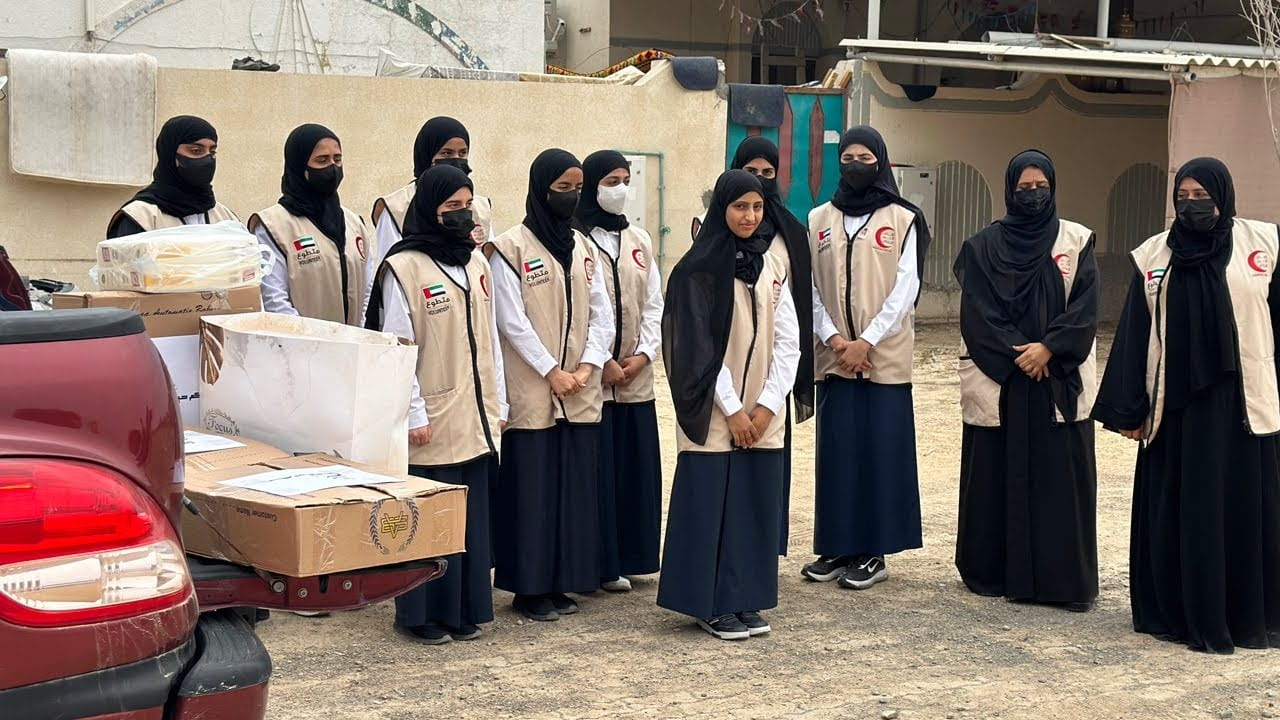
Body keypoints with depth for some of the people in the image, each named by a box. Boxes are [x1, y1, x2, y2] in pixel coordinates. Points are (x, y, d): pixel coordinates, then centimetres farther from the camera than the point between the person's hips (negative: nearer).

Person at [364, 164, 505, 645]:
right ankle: (424, 615, 11)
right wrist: (414, 413, -13)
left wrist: (497, 404, 13)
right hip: (432, 421, -6)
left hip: (475, 419, 6)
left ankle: (466, 610, 20)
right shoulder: (403, 268, -8)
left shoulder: (476, 263, 12)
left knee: (473, 514, 10)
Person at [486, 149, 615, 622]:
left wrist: (586, 366, -6)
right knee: (531, 488, -2)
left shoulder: (583, 247, 13)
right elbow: (512, 320, -10)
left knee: (574, 486, 6)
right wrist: (551, 371, -13)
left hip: (580, 395, 5)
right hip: (531, 393, -5)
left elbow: (601, 313, 9)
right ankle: (528, 587, 7)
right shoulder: (511, 247, -4)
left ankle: (560, 582, 15)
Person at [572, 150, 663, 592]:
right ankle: (602, 563, 6)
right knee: (598, 470, -3)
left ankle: (631, 556, 18)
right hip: (590, 379, -5)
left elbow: (653, 306, 11)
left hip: (636, 381, 6)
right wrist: (600, 362, -12)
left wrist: (644, 354, -3)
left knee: (637, 468, 7)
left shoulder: (639, 241, 13)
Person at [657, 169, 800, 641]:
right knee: (711, 502, -2)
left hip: (763, 413, 5)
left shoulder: (771, 265, 8)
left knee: (756, 502, 6)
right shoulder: (698, 269, -7)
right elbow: (698, 348, -10)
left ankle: (745, 599, 15)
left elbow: (788, 340, 6)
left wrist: (767, 404, -4)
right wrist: (732, 409, -11)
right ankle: (709, 604, 8)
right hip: (714, 412, -5)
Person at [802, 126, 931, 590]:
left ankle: (874, 552, 4)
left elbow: (905, 289, -5)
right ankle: (838, 547, 11)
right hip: (833, 356, 3)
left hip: (884, 357, -3)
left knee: (881, 450, -2)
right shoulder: (819, 220, 11)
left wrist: (867, 341, -12)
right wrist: (833, 338, -7)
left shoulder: (903, 219, 2)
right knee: (836, 450, 3)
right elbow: (809, 287, 6)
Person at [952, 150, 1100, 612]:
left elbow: (1084, 307, -2)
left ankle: (1067, 579, 3)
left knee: (1062, 478, -1)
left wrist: (1048, 348, -15)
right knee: (996, 477, 3)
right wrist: (1016, 355, -12)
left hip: (1061, 382, 0)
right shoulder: (983, 247, 5)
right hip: (996, 381, 0)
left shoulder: (1077, 242, 6)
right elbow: (978, 313, -3)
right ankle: (993, 572, 13)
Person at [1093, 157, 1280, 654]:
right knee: (1180, 515, 5)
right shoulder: (1154, 257, 6)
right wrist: (1128, 409, 0)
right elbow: (1134, 335, 5)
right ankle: (1180, 614, 15)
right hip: (1176, 407, 1)